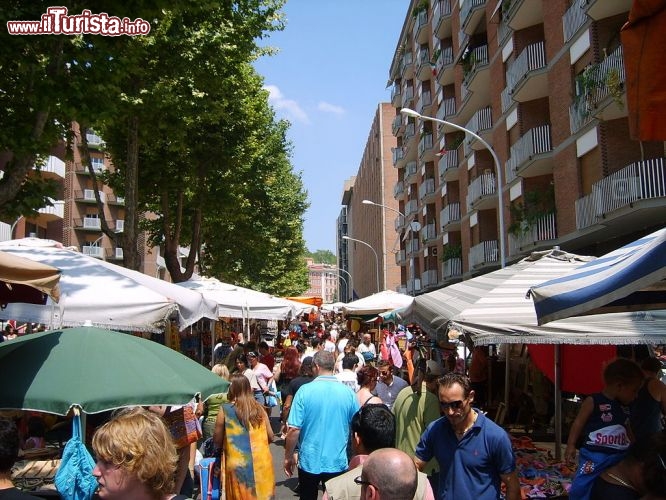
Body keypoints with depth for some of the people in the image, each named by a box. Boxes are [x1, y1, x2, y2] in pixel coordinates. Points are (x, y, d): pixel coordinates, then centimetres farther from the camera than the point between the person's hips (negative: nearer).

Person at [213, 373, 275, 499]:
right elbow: (270, 437, 6)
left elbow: (217, 441, 0)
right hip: (261, 463, 2)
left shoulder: (225, 410, -7)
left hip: (238, 464, -2)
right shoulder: (259, 408, 1)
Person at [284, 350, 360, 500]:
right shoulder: (348, 392, -7)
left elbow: (294, 429, -14)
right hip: (338, 462, 1)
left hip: (309, 461, -1)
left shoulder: (305, 391, -13)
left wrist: (288, 457, 0)